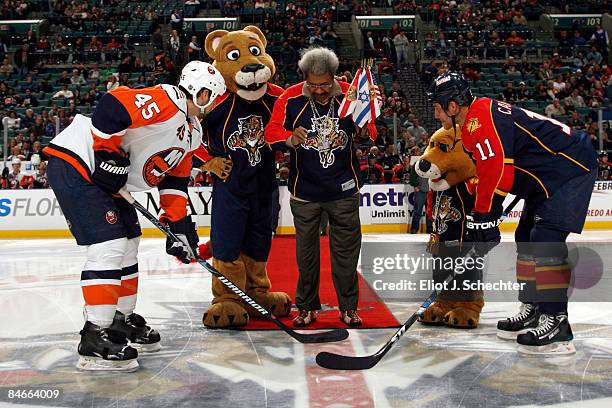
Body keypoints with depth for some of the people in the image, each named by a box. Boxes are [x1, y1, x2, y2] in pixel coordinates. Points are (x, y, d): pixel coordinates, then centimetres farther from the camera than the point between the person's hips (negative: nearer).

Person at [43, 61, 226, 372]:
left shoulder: (192, 133, 15)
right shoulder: (164, 101, -15)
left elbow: (174, 181, 17)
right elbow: (112, 105, -26)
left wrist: (179, 225, 9)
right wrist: (107, 154, -21)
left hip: (107, 179, 11)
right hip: (75, 163, -11)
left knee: (127, 245, 15)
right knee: (109, 245, -16)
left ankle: (121, 321, 29)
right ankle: (95, 338, -11)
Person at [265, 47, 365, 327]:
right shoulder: (290, 99, -9)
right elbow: (271, 131, -9)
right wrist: (290, 138, -29)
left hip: (344, 190, 1)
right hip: (305, 191, 0)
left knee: (346, 250, 9)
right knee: (306, 251, 11)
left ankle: (348, 307, 25)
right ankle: (307, 307, 26)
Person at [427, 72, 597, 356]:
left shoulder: (482, 119, -22)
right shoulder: (474, 123, 12)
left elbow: (496, 170, -28)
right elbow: (487, 171, 18)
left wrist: (484, 217, -22)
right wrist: (480, 215, 15)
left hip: (571, 164, -11)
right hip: (549, 174, 11)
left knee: (546, 239, -19)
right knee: (527, 238, 12)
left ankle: (556, 320, -15)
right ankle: (533, 309, 20)